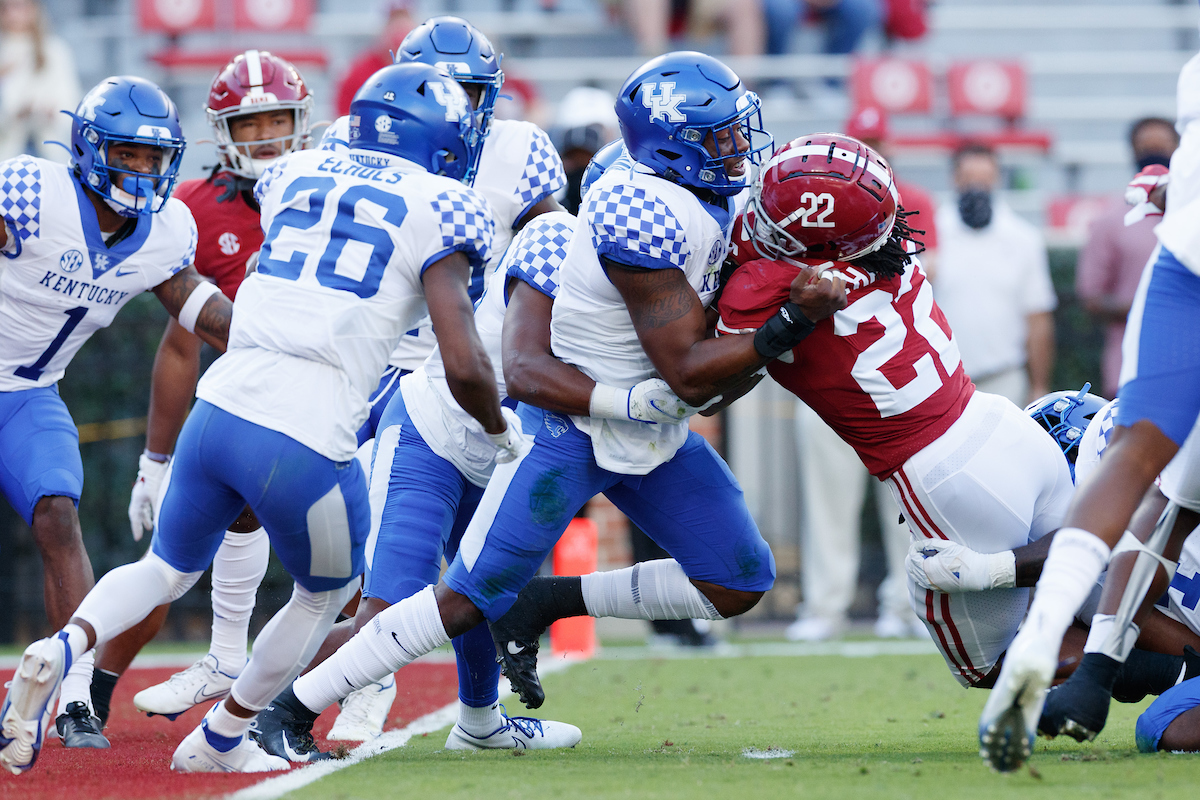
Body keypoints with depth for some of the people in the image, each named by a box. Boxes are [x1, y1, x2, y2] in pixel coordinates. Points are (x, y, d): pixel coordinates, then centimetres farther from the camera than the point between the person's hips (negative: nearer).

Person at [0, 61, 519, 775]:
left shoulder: (296, 174, 16)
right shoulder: (440, 210, -1)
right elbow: (463, 366, -8)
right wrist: (502, 431, 11)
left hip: (219, 413, 5)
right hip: (306, 443, -5)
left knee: (166, 571, 25)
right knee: (326, 595, 24)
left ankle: (63, 648, -3)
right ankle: (221, 740, 31)